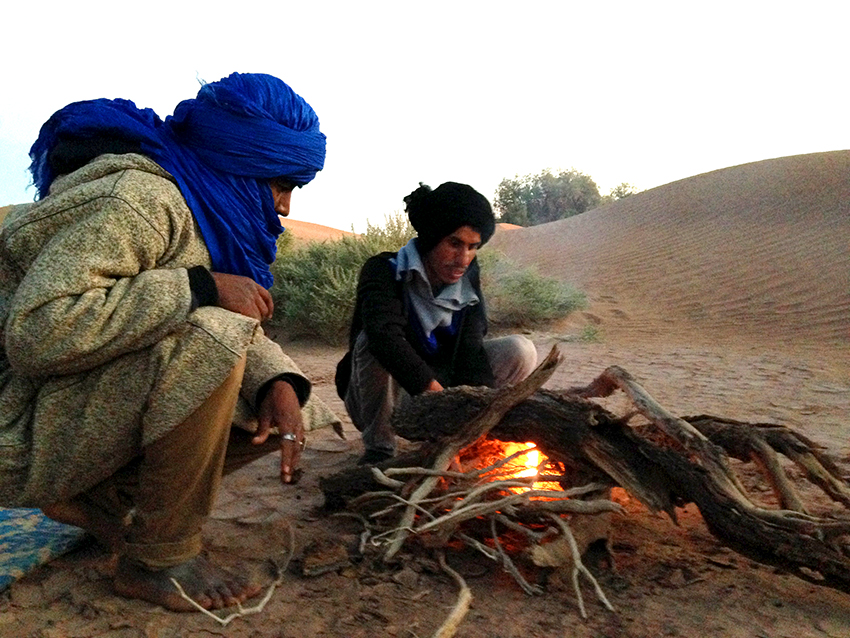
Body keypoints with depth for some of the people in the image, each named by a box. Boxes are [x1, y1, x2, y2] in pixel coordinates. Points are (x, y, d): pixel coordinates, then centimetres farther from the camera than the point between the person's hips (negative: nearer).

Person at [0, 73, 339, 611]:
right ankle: (161, 559, -12)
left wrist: (279, 384, -17)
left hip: (95, 406, 9)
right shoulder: (139, 197, -23)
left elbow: (242, 328, 4)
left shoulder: (209, 213, 6)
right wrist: (199, 287, -31)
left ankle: (99, 496, 9)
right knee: (207, 341, -32)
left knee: (283, 408, 2)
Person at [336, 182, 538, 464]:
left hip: (440, 383, 4)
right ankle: (379, 448, -14)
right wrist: (434, 390, -51)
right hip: (386, 396, -3)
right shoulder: (384, 271, -20)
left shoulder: (467, 282, -4)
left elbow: (470, 351, -15)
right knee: (373, 343, -36)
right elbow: (383, 334, -40)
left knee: (520, 351, -14)